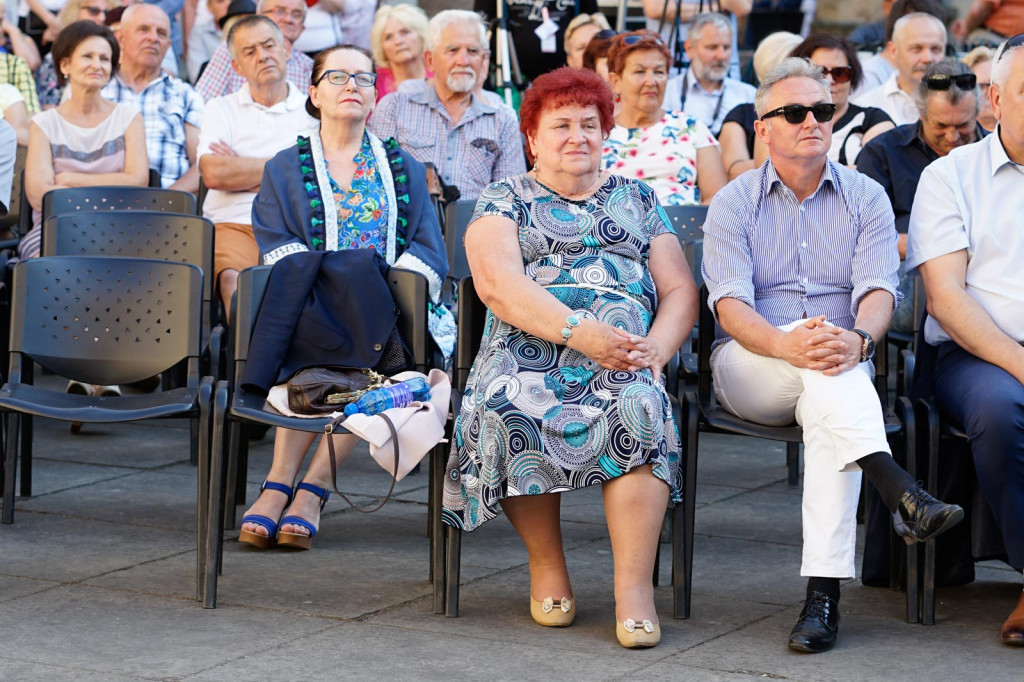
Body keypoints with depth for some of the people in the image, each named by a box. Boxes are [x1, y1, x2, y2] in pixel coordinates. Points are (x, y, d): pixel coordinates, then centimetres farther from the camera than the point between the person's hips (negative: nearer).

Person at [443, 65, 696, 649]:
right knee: (509, 405, -36)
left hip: (626, 351, 1)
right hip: (530, 349, -1)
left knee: (640, 405, -34)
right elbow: (497, 281, -4)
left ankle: (634, 587, -34)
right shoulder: (506, 200, 16)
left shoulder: (639, 200, 25)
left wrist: (657, 348, -7)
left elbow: (679, 290, 16)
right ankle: (546, 563, -14)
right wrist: (579, 331, -18)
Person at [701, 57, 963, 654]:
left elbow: (879, 291, -5)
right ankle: (901, 493, -52)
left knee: (831, 375, -35)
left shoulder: (866, 198, 9)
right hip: (749, 374, 0)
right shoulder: (734, 203, 6)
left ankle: (824, 593, -40)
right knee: (815, 344, -34)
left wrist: (857, 340, -29)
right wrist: (784, 344, -30)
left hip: (843, 370, 1)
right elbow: (730, 305, -8)